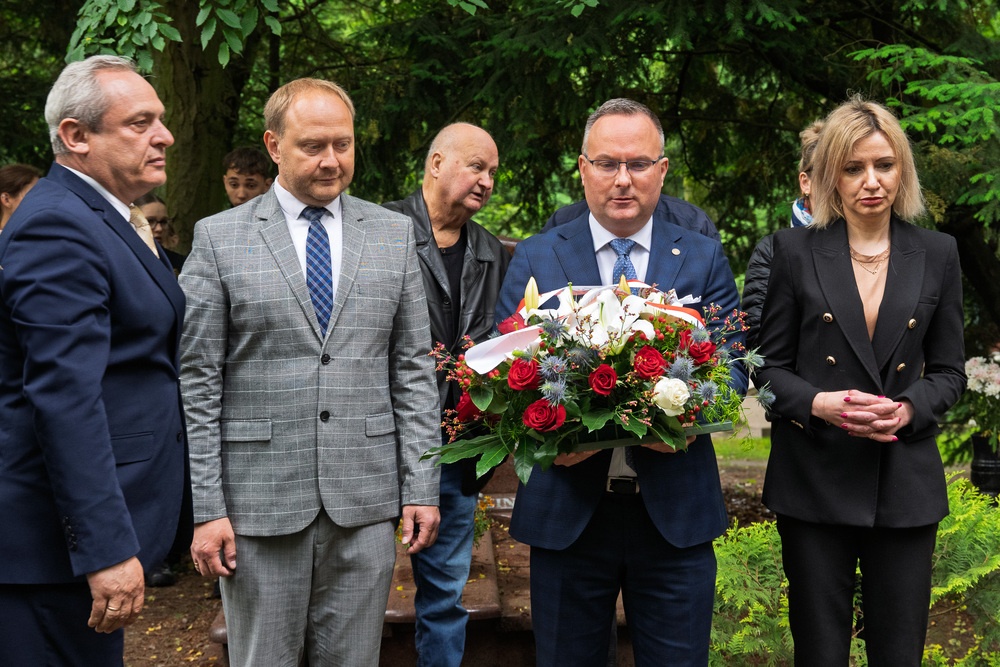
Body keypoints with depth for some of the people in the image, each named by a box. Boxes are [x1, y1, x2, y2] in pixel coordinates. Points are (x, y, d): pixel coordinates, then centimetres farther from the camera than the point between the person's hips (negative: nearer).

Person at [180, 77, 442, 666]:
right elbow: (199, 382, -2)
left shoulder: (395, 235, 8)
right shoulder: (219, 238, 1)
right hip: (258, 503, -2)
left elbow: (414, 369, 7)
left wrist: (422, 487, 2)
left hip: (366, 502, 2)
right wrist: (207, 508, -7)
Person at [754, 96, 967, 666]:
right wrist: (817, 403, -18)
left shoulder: (937, 254, 6)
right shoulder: (795, 251, 0)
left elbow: (949, 370, 9)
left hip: (906, 484, 2)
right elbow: (769, 365, 2)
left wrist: (909, 407, -11)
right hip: (815, 482, -1)